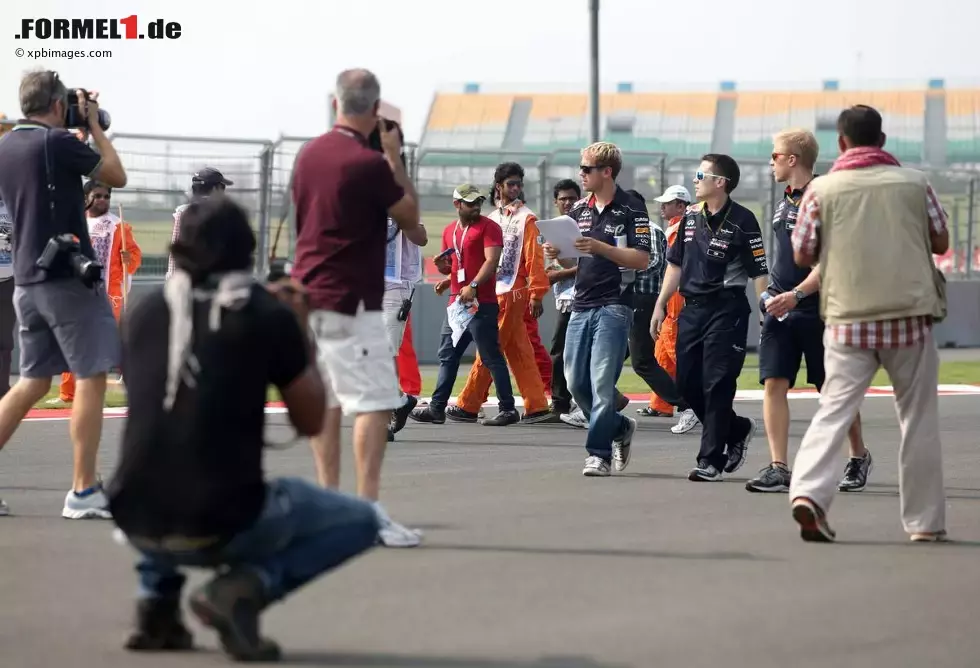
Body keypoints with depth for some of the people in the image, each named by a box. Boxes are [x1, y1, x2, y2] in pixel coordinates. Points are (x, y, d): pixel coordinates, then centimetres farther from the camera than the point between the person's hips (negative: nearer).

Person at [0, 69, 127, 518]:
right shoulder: (58, 142, -13)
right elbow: (117, 177, -2)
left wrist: (82, 126, 21)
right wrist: (94, 124, 6)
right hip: (68, 277, -8)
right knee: (91, 378, -2)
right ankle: (84, 492, -3)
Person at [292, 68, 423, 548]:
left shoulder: (308, 155, 7)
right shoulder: (368, 165, -16)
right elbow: (410, 216, -3)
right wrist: (395, 157, 4)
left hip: (307, 293, 8)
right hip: (350, 301, -8)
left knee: (325, 401, 13)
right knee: (374, 403, -8)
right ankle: (368, 512, -15)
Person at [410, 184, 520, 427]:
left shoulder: (488, 227, -5)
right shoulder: (449, 231, 17)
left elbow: (491, 260, -16)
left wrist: (473, 286, -28)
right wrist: (443, 267, 4)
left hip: (482, 304, -8)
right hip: (456, 303, 8)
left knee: (491, 357, -7)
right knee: (447, 356, 10)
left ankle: (507, 409, -5)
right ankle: (437, 408, 15)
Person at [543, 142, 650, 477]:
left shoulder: (630, 211, -5)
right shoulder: (579, 209, 14)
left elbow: (642, 260, -12)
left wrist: (600, 247, -20)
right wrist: (557, 252, -2)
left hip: (613, 307, -7)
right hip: (581, 305, 7)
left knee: (601, 382, -11)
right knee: (575, 381, 6)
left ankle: (599, 452, -6)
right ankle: (620, 428, 26)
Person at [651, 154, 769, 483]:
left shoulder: (742, 221, -8)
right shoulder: (691, 216, 12)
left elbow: (759, 271, -10)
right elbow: (676, 264, 19)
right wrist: (660, 305, 16)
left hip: (727, 310, -7)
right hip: (692, 308, 7)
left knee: (717, 384, -8)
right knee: (687, 382, 6)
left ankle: (710, 459, -2)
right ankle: (736, 429, 27)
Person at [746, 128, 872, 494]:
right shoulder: (784, 202, 13)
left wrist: (797, 294, -25)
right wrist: (771, 294, 16)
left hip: (817, 309, -7)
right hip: (780, 309, 7)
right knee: (774, 382, -5)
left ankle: (859, 457, 25)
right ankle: (778, 469, -8)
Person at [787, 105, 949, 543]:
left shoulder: (822, 189, 0)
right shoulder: (914, 183, 3)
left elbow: (802, 255, 3)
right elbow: (940, 242, 11)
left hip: (848, 318, 0)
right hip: (910, 314, 0)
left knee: (834, 409, 3)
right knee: (918, 419, 9)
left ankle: (809, 492, -19)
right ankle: (925, 521, 12)